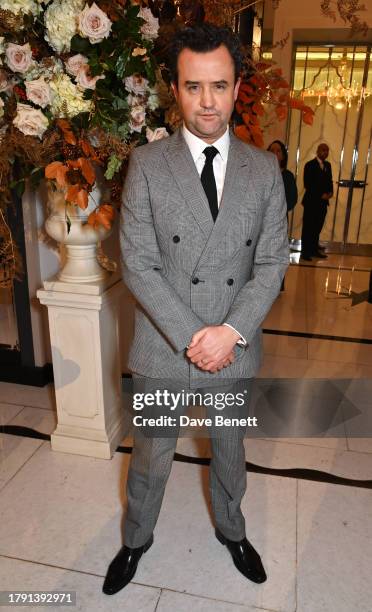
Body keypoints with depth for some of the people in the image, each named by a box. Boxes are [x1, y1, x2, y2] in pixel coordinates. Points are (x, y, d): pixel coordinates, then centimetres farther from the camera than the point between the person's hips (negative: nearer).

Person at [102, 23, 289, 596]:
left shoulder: (264, 169, 0)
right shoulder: (146, 163, -7)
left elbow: (272, 262, -2)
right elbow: (137, 264, -11)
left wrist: (230, 331, -15)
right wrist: (192, 338, -16)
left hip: (234, 348, 2)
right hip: (163, 346, -2)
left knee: (230, 451, 23)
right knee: (150, 456, 17)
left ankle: (231, 530, 52)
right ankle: (136, 540, 47)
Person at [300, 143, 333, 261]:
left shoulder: (328, 165, 15)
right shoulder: (310, 165, -6)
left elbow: (329, 181, 18)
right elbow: (307, 184, -12)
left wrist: (330, 192, -2)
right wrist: (321, 195, -15)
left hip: (323, 202, 6)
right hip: (311, 201, -6)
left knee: (318, 227, 7)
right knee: (308, 228, -2)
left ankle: (314, 249, 14)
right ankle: (305, 252, 2)